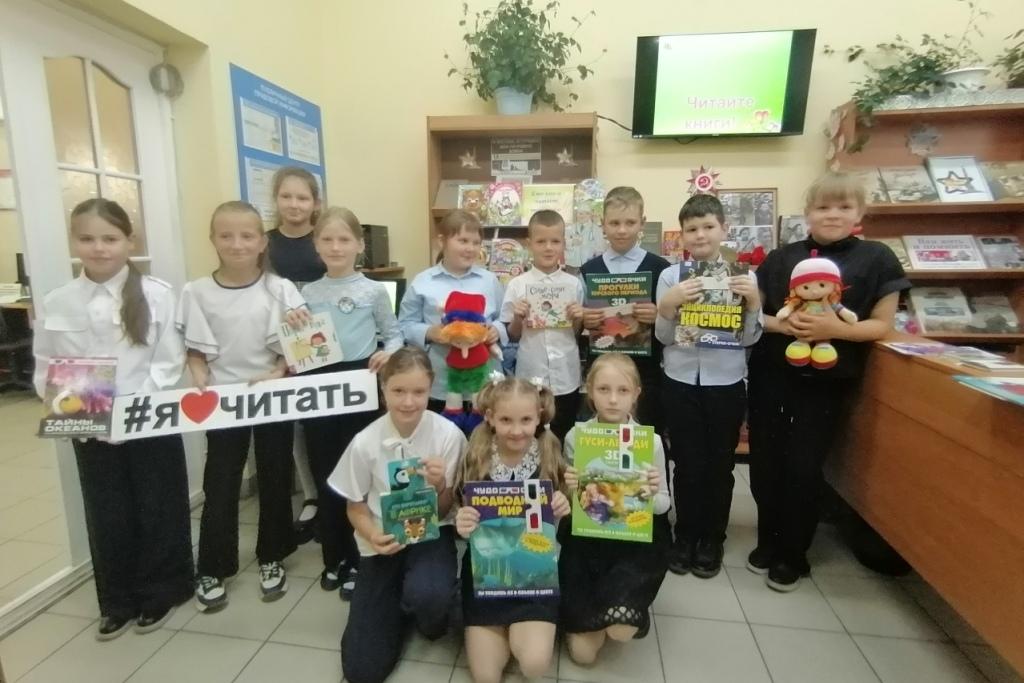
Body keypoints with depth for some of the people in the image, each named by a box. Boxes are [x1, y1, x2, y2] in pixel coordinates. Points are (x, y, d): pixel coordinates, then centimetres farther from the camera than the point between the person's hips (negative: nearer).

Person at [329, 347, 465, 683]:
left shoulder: (449, 434, -17)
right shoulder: (365, 442, -14)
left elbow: (445, 512, -6)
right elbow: (355, 505, 1)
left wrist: (439, 486, -28)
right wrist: (372, 537, -19)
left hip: (431, 534, -1)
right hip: (383, 541, 2)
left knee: (427, 595, -36)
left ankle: (433, 615, 4)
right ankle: (400, 598, 27)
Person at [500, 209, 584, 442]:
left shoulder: (574, 284, 0)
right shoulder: (517, 284, -4)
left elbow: (578, 333, 7)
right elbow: (512, 336, 2)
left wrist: (578, 319, -12)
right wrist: (518, 318, -16)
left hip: (566, 379, 1)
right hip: (530, 378, -1)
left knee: (564, 440, 15)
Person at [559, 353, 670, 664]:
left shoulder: (651, 441, -11)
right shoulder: (575, 437, -9)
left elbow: (663, 506, -1)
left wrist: (654, 493, -25)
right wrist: (570, 490, -23)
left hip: (636, 537, 0)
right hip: (587, 535, 1)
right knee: (582, 651, -3)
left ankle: (629, 604, 16)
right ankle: (595, 610, 31)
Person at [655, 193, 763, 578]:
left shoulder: (743, 275, 1)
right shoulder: (670, 276, 0)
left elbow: (750, 338, 1)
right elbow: (662, 336, -2)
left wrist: (753, 302, -14)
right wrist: (669, 304, -18)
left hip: (727, 382, 1)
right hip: (681, 381, 0)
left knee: (720, 463, 11)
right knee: (687, 463, 7)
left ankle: (712, 540, 30)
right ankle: (685, 537, 27)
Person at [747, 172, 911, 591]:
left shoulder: (876, 260, -1)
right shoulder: (781, 259, 3)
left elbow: (882, 324, -1)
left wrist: (837, 329, -19)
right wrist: (780, 324, -15)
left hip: (827, 381, -2)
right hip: (770, 375, 2)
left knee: (804, 467, 4)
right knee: (765, 462, 8)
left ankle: (792, 556, 26)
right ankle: (768, 542, 30)